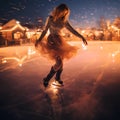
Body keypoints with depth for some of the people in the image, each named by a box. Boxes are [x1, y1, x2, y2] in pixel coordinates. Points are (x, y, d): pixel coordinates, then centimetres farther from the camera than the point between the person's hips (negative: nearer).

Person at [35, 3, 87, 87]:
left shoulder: (64, 21, 5)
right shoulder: (50, 18, -6)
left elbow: (72, 30, 1)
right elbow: (45, 31, 0)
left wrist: (81, 37, -9)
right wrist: (39, 40, -2)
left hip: (60, 41, 5)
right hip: (52, 40, -5)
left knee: (61, 62, 8)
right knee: (59, 62, -18)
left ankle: (58, 77, 33)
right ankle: (46, 79, -5)